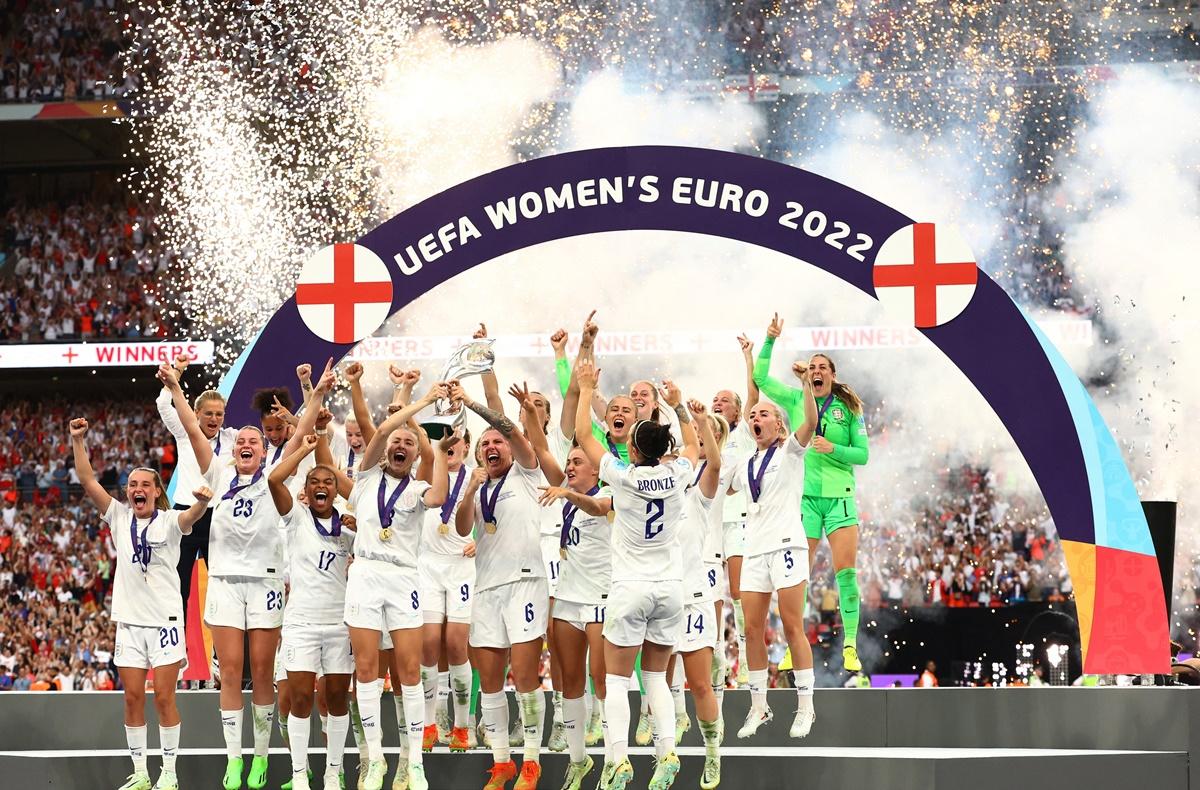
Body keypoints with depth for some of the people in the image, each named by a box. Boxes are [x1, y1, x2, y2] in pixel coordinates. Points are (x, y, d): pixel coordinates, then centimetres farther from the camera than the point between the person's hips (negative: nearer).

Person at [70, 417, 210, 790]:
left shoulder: (169, 521, -3)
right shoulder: (119, 517, 6)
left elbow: (190, 517, -25)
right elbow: (87, 481, -1)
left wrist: (201, 503, -49)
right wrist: (78, 440, -13)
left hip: (165, 619, -3)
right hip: (129, 619, 3)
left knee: (163, 697, -3)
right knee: (133, 697, 4)